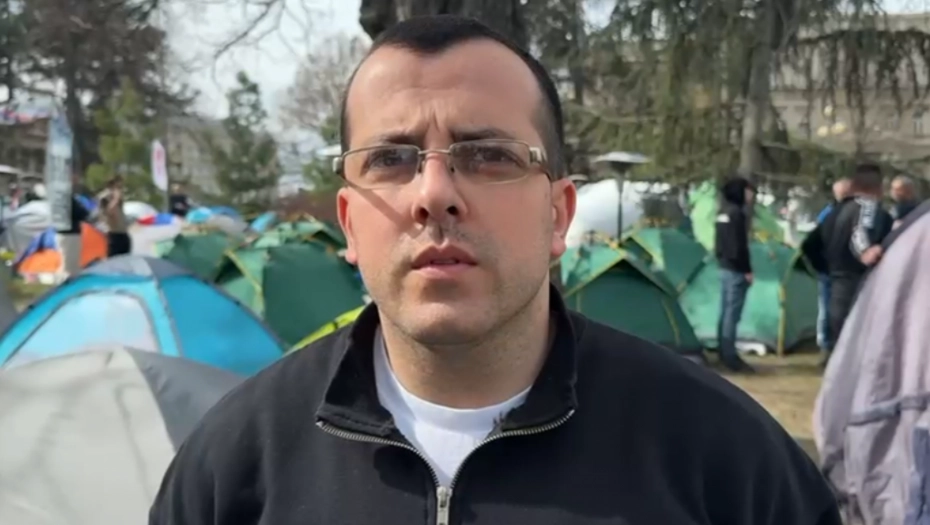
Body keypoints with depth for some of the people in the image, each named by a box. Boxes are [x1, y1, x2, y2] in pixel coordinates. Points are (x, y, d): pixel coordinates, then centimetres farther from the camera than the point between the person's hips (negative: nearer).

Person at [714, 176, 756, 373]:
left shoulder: (724, 212, 14)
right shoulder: (736, 213, -16)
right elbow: (739, 246, -20)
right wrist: (747, 269, -16)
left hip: (724, 267, 10)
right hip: (735, 269, -10)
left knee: (725, 312, 13)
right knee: (732, 313, -8)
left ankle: (723, 353, 19)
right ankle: (730, 356, -7)